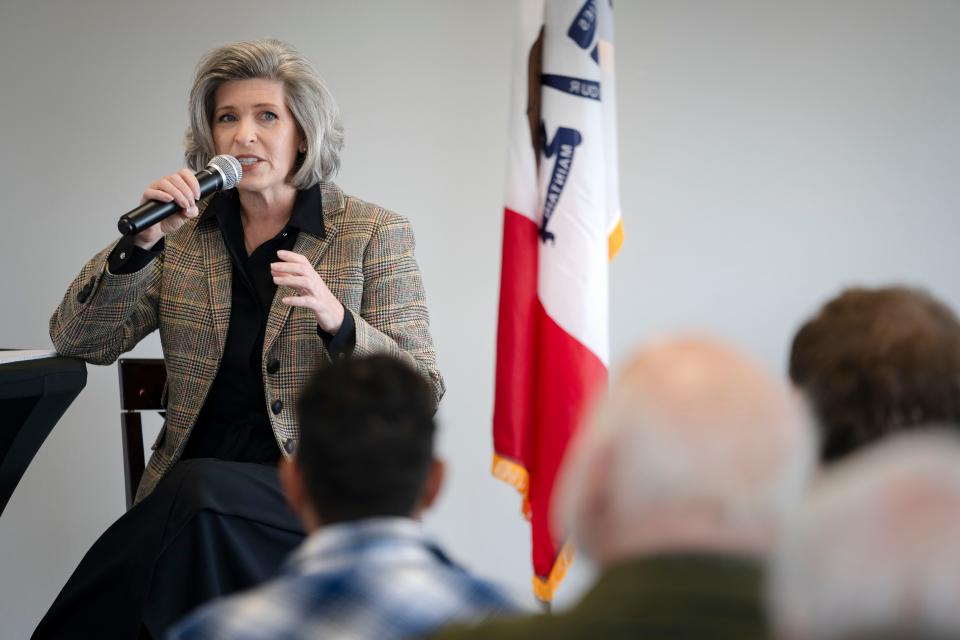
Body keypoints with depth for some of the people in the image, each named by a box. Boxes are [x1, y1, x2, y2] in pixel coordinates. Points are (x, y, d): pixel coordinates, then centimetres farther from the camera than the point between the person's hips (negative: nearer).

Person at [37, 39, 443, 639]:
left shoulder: (375, 234, 2)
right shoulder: (186, 234, 12)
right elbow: (78, 340, 7)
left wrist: (334, 318, -21)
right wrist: (142, 240, -9)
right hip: (192, 479, 2)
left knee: (199, 490, -33)